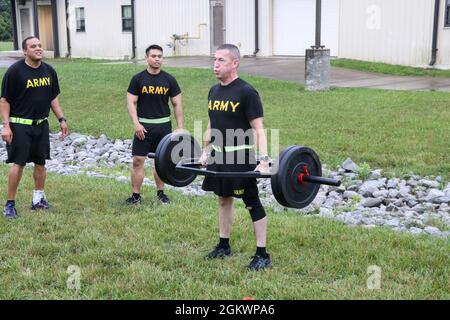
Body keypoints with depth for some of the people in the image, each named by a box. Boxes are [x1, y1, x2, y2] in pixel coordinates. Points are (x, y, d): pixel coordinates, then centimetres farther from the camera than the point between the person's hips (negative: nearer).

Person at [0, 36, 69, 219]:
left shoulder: (49, 71, 6)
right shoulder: (15, 71, -11)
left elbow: (53, 98, 16)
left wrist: (61, 119, 10)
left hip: (42, 124, 6)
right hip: (20, 125, -5)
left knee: (41, 162, 10)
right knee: (18, 163, -6)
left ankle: (38, 199, 23)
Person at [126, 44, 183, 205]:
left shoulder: (169, 80, 1)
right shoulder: (138, 79, -2)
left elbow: (177, 104, 4)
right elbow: (131, 102, -2)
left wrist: (180, 127, -1)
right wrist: (136, 124, -14)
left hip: (164, 125, 1)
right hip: (144, 126, -1)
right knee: (137, 161, -4)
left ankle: (160, 193, 23)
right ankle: (136, 196, 4)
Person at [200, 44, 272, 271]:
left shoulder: (246, 92, -14)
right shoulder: (214, 91, 9)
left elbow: (258, 129, -16)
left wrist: (264, 160, -24)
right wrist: (205, 152, 20)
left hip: (240, 157, -7)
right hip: (218, 156, 8)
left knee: (253, 204, -2)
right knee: (224, 200, 16)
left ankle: (262, 255, 3)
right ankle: (224, 246, 29)